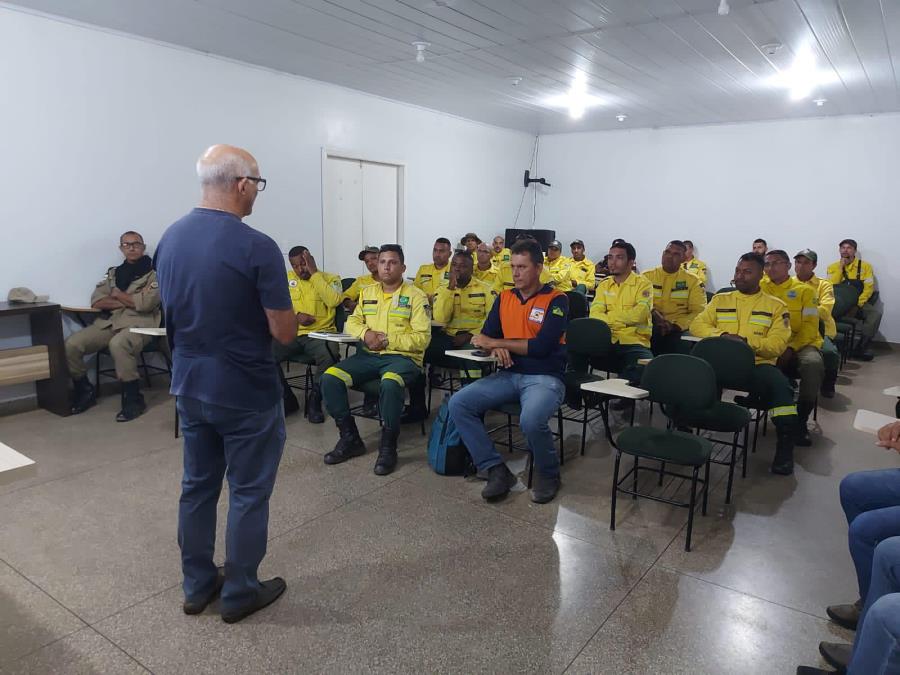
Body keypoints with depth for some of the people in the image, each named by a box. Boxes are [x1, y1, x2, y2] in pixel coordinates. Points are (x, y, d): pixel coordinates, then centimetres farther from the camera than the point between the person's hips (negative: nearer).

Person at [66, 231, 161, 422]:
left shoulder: (154, 273, 5)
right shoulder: (112, 273, 22)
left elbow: (146, 303, -11)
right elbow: (97, 302, 8)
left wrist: (118, 294, 2)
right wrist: (131, 301, -4)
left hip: (139, 323, -6)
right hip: (109, 322, 6)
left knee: (118, 345, -37)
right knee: (71, 344, -15)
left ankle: (133, 399, -23)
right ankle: (85, 390, 8)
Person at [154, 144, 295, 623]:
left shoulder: (169, 238, 2)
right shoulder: (257, 247, -21)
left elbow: (174, 310, 13)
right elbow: (284, 332, -19)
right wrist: (287, 313, 2)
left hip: (189, 385, 7)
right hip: (245, 392, -7)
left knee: (197, 486, 18)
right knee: (248, 493, 9)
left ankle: (197, 585, 32)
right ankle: (240, 592, 23)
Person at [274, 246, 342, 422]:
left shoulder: (331, 279, 4)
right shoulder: (287, 278, 15)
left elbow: (334, 301, -16)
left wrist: (315, 272, -11)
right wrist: (295, 316, -7)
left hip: (320, 334, -3)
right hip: (292, 334, 3)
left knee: (330, 356, -36)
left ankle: (314, 401, -11)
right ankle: (287, 400, -1)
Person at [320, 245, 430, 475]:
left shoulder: (415, 296, 0)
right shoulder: (367, 292, 17)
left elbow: (422, 337, -7)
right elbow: (351, 322, 18)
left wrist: (388, 341, -15)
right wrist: (365, 333, -5)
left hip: (402, 357, -5)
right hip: (368, 355, 5)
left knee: (389, 384, -39)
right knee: (330, 378, -18)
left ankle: (388, 446, -19)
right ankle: (350, 439, -4)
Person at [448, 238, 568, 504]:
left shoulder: (556, 300, -5)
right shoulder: (504, 298, 12)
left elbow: (541, 346, -15)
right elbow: (486, 336, 9)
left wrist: (496, 342, -10)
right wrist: (495, 349, -15)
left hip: (545, 378, -5)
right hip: (508, 375, 6)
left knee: (531, 420, -36)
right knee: (458, 403, -15)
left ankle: (548, 474, -4)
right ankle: (496, 470, -9)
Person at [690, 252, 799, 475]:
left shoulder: (776, 306, 10)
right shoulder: (720, 300, 18)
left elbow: (777, 344, -2)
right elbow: (697, 325, 9)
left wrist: (746, 341, -19)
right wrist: (722, 335, -10)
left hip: (757, 364, -1)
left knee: (779, 385, -33)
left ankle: (785, 446, -17)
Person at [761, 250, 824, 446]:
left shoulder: (804, 290, 7)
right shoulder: (760, 287, 12)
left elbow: (810, 326, -1)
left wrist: (790, 349, -18)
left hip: (801, 343, -1)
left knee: (813, 364, -34)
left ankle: (801, 420, -16)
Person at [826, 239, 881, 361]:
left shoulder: (865, 266, 7)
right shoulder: (833, 267, 9)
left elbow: (869, 288, -2)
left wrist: (858, 303, -16)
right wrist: (840, 267, -7)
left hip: (859, 304, 1)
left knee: (876, 313, -29)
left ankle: (862, 347, -19)